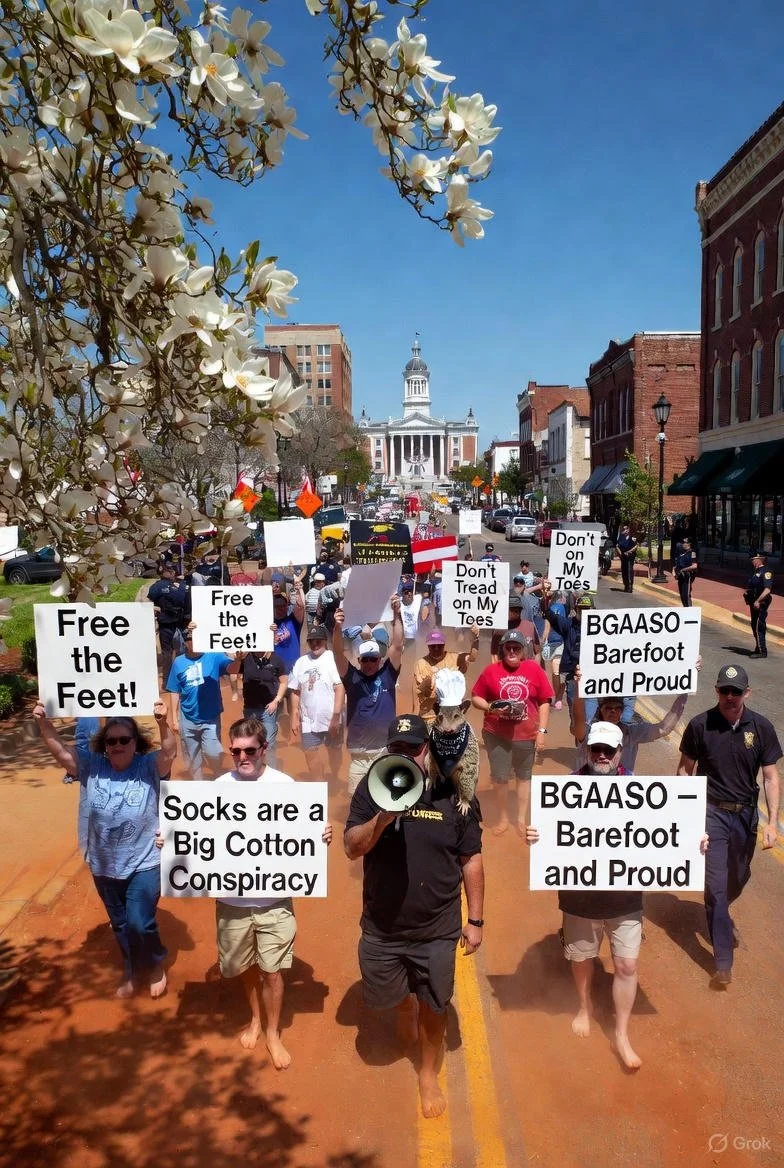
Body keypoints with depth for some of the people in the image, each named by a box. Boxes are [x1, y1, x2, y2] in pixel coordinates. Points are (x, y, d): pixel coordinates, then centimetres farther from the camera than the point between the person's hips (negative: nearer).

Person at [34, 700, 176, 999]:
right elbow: (60, 751, -15)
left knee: (139, 923, -9)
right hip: (104, 865, 4)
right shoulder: (91, 766, -6)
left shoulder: (149, 766, -14)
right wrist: (43, 723, -30)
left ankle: (156, 965, 23)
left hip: (144, 863, -4)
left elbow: (169, 754, -31)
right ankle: (131, 969, 47)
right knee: (120, 924, 21)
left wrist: (162, 723, -48)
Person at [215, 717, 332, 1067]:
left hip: (274, 898, -2)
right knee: (244, 965, 20)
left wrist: (322, 836, -27)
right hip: (232, 898, 2)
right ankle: (255, 1018, 48)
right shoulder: (220, 786, -7)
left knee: (272, 970, 8)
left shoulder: (285, 785, -12)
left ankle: (273, 1033, 34)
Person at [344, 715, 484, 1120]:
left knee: (433, 1008, 15)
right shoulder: (372, 788, -10)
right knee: (385, 996, 21)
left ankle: (428, 1075, 43)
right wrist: (384, 817, -32)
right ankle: (406, 1006, 57)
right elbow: (351, 847, -15)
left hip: (437, 930, -1)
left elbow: (471, 860, -3)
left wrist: (475, 920, -1)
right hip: (381, 928, 1)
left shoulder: (453, 793, -11)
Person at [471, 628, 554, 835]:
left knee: (524, 777, 14)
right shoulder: (491, 670, -4)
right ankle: (503, 819, 23)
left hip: (526, 735, 1)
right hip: (496, 734, 0)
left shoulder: (534, 669, -4)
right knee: (499, 777, 5)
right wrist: (491, 708, -17)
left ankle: (522, 819, 28)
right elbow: (475, 697, 2)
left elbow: (544, 702, 0)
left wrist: (542, 731, -4)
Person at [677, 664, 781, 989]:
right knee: (716, 885, -3)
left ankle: (721, 916, 54)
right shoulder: (700, 725, -12)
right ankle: (724, 962, 8)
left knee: (738, 879, 21)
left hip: (746, 814, 3)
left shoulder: (761, 728, -7)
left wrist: (772, 822, -7)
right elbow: (685, 769, -2)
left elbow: (770, 777, -2)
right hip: (712, 813, -3)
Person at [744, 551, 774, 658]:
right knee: (754, 626, 16)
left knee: (759, 627, -8)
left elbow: (767, 590, -22)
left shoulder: (766, 572, -13)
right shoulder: (755, 571, 16)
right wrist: (747, 593, 9)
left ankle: (762, 651, -4)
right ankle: (758, 648, 26)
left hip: (761, 604, -10)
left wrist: (758, 601, -24)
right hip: (755, 603, 10)